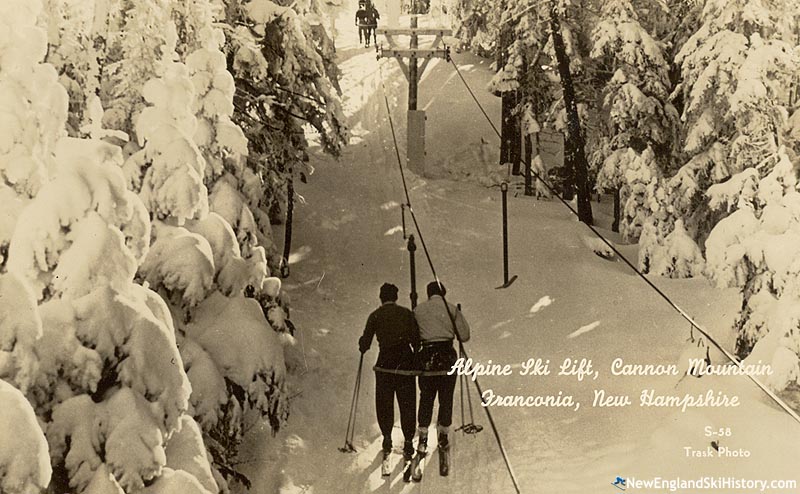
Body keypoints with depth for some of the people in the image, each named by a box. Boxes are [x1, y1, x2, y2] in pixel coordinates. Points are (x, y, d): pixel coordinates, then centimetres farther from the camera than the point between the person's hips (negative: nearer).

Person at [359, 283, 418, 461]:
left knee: (384, 403, 11)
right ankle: (408, 442, 3)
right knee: (407, 403, 6)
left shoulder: (375, 316, 3)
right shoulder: (406, 313, 4)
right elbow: (416, 340, -1)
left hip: (385, 361, 0)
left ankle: (387, 439, 7)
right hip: (406, 360, 0)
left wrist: (362, 345, 24)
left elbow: (365, 343, 2)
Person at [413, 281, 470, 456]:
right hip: (447, 356, -1)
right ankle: (443, 437, 17)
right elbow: (464, 336, 2)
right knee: (446, 398, 11)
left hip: (426, 356, 1)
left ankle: (423, 438, 3)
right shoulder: (451, 309, 2)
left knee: (426, 398, 9)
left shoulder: (418, 310, 6)